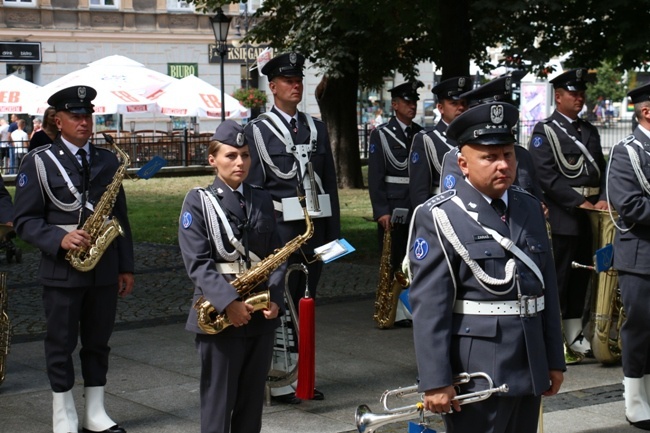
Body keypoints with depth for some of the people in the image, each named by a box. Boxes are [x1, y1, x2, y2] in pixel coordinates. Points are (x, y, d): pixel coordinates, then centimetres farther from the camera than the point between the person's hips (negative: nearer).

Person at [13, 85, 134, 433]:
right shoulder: (38, 162, -3)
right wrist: (59, 239, -22)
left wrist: (126, 266, 9)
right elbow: (25, 220, -6)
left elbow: (120, 217, 12)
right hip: (62, 271, -4)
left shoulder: (108, 161, 10)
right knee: (61, 345, 4)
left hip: (104, 271, 4)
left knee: (98, 342, 11)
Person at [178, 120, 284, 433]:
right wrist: (229, 303, -22)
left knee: (252, 403, 11)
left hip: (260, 316, 4)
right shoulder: (198, 202, -3)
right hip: (218, 317, -4)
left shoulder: (262, 200, 11)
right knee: (218, 402, 2)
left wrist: (275, 299, -7)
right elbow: (198, 263, -11)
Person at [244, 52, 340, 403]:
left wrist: (334, 230, 9)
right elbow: (253, 186, -5)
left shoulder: (316, 128, 13)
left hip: (315, 226, 5)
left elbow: (329, 181, 14)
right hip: (280, 228, -5)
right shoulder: (257, 130, -1)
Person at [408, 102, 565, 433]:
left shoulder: (530, 208, 10)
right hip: (475, 376, -6)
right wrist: (436, 381, -17)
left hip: (530, 371, 6)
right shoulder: (439, 218, -9)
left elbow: (548, 288, 14)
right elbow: (428, 307, -14)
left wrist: (554, 360, 14)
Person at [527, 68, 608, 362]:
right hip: (561, 217, -7)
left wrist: (603, 199, -4)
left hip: (589, 217, 7)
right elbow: (546, 176, -14)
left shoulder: (590, 131, 17)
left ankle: (575, 333, 22)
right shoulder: (544, 131, -4)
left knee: (581, 276, 12)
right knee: (557, 277, -3)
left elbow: (601, 169, 15)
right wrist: (579, 202, -17)